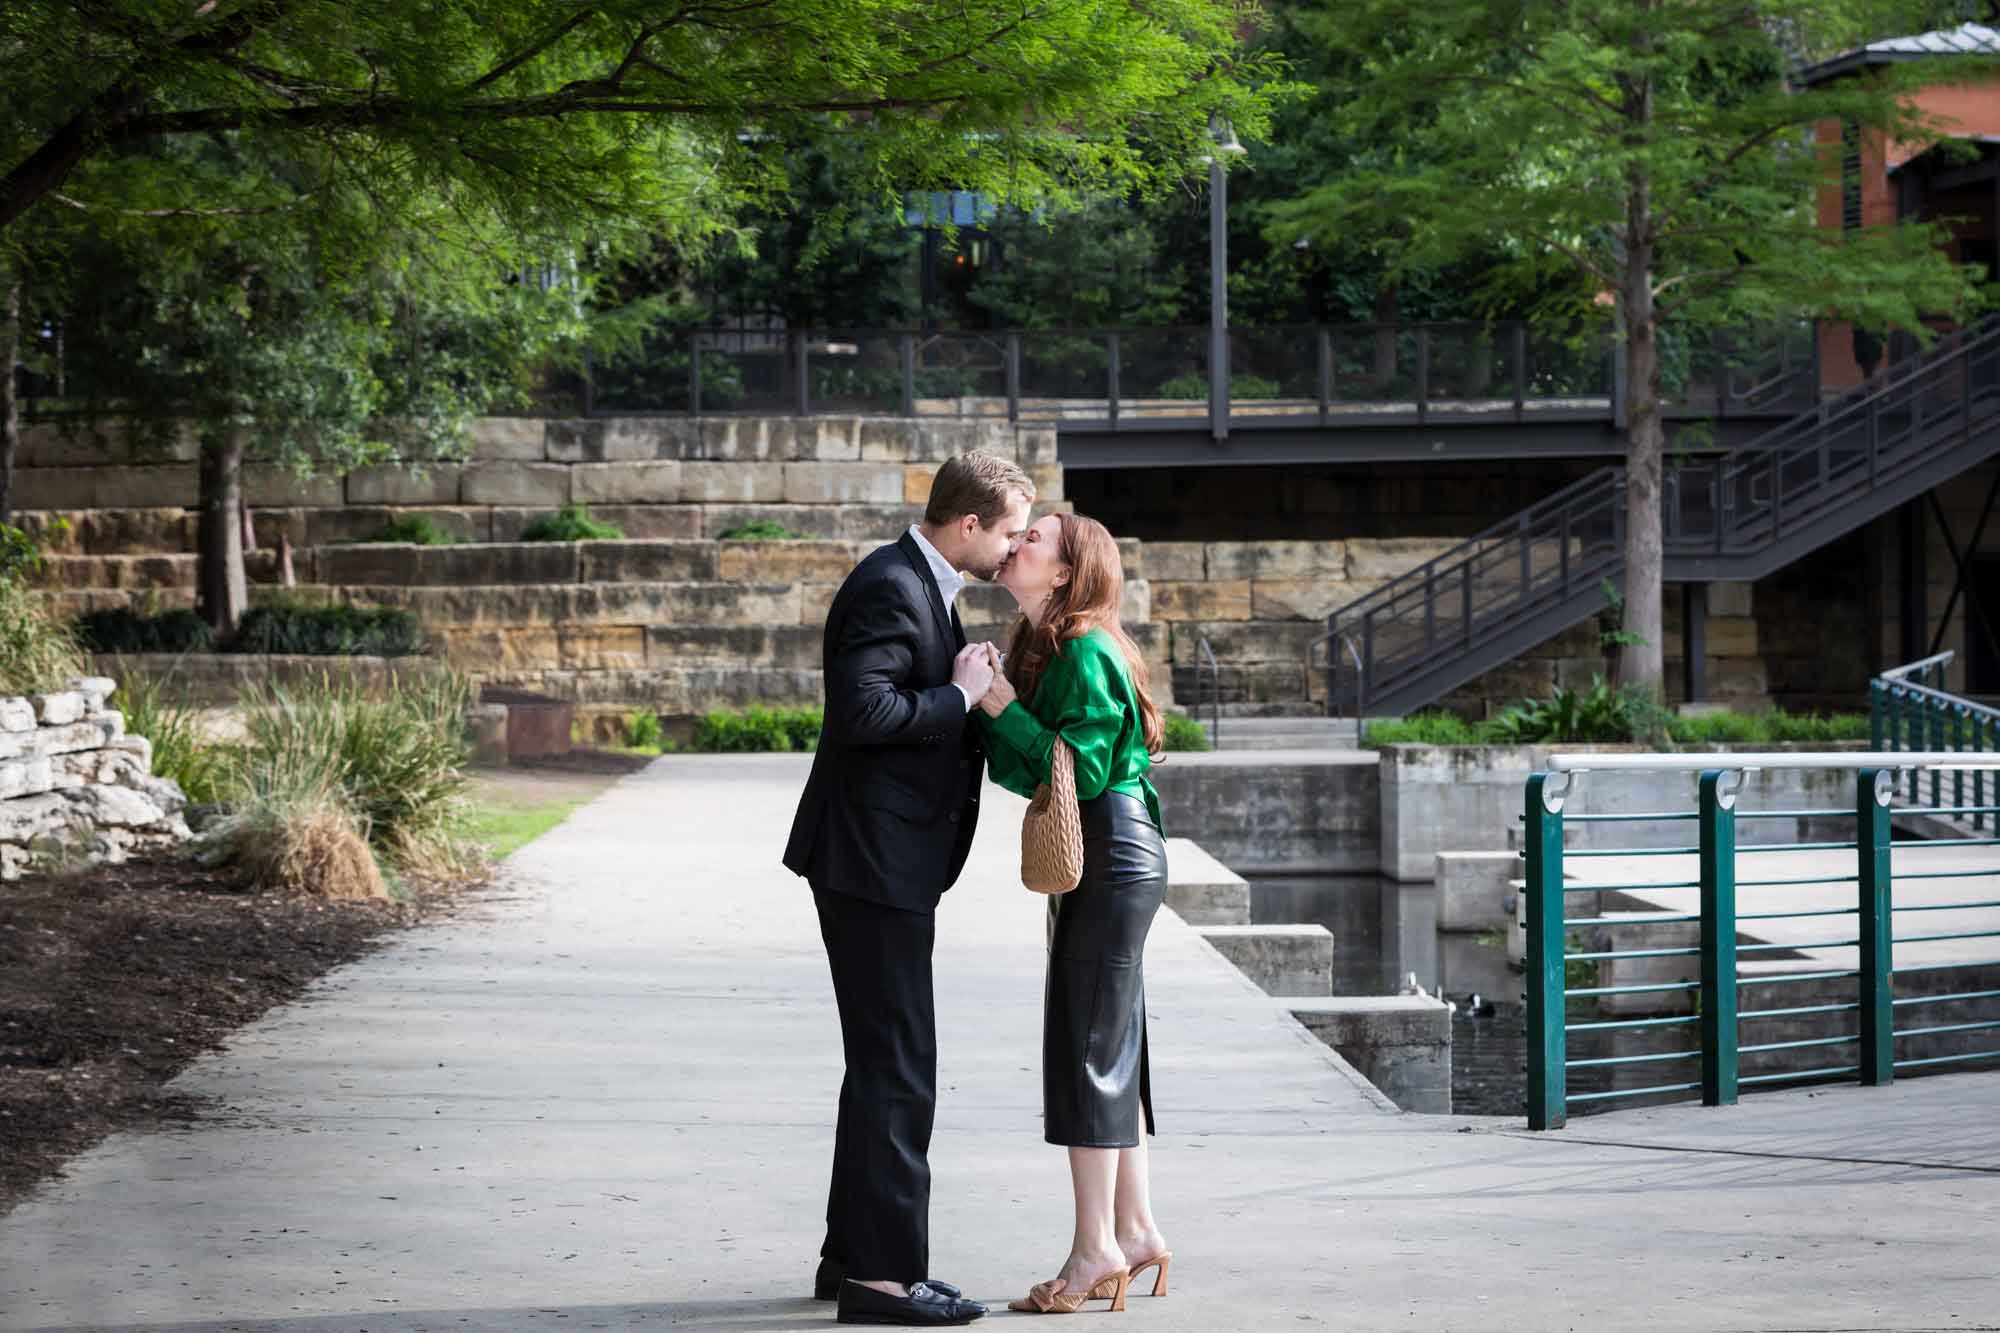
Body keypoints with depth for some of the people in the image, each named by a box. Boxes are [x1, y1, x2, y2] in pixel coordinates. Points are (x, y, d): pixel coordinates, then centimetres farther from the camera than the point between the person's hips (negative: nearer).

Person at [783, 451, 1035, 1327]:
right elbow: (861, 710, -28)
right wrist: (960, 696, -18)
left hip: (889, 862, 11)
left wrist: (975, 692, 8)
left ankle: (853, 1255, 25)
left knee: (885, 1066, 17)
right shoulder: (890, 589, -17)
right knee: (896, 1071, -7)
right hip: (873, 861, -11)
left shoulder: (923, 587, 15)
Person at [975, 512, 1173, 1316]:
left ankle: (1098, 1246, -2)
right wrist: (989, 707, 2)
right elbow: (1035, 773, 14)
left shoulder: (1085, 652, -16)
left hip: (1112, 857, -10)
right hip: (1098, 860, 10)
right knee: (1109, 1046, 12)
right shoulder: (1044, 648, 15)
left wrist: (1005, 708, -20)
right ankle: (1135, 1230, 18)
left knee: (1087, 1046, -6)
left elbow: (1081, 767, -21)